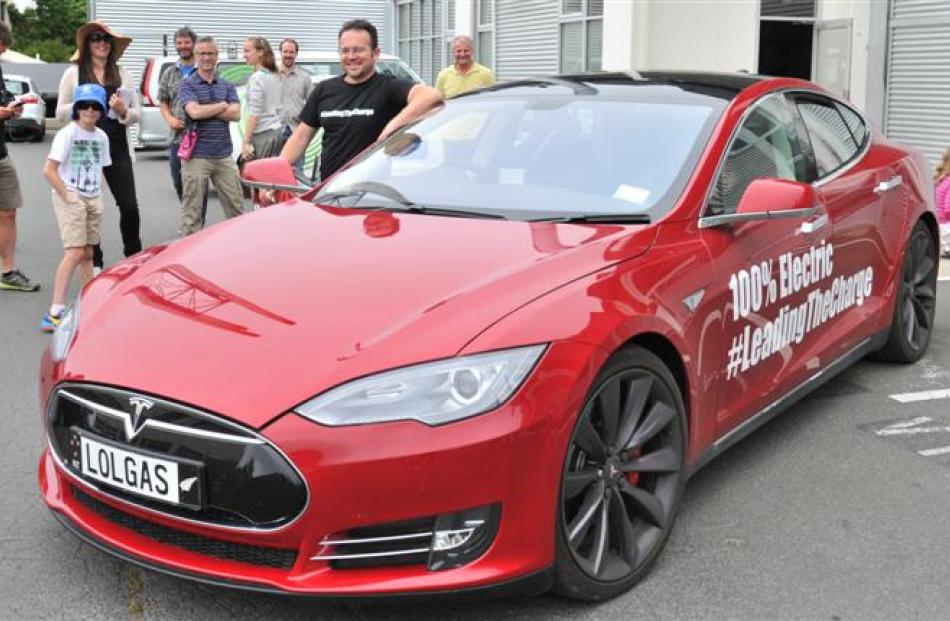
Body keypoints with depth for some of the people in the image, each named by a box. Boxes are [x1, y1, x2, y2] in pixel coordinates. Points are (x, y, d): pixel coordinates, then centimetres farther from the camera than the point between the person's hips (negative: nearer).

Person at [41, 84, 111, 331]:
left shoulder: (101, 136, 9)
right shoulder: (67, 133, -11)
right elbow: (49, 170, -14)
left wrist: (98, 196, 8)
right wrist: (68, 197, -15)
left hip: (93, 199, 7)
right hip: (70, 198, -7)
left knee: (87, 253, 13)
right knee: (75, 253, -15)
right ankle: (54, 313, -15)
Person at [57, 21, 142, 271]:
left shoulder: (122, 74, 12)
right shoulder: (73, 74, 6)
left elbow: (137, 113, 11)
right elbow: (60, 113, 6)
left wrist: (124, 111, -10)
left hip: (117, 149, 1)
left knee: (129, 206, -3)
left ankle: (133, 255, 13)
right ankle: (94, 262, 14)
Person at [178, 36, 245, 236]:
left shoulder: (227, 85, 12)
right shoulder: (188, 84, 0)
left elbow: (236, 114, -4)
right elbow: (194, 112, -17)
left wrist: (206, 110, -10)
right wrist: (222, 106, -5)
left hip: (224, 155, 4)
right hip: (197, 156, -4)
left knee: (235, 205, 7)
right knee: (191, 208, 1)